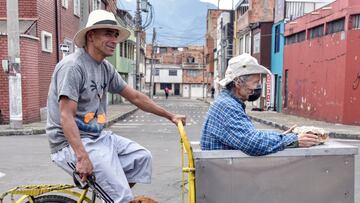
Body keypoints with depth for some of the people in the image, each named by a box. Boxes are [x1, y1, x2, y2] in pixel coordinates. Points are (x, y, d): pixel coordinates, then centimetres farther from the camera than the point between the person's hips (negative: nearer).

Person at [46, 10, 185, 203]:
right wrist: (82, 157, -33)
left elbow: (135, 96, 11)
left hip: (97, 136, 9)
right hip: (71, 142, -8)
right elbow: (66, 117, -24)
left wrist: (169, 115, 12)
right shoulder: (72, 66, -17)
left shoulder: (106, 68, 7)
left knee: (141, 157, 4)